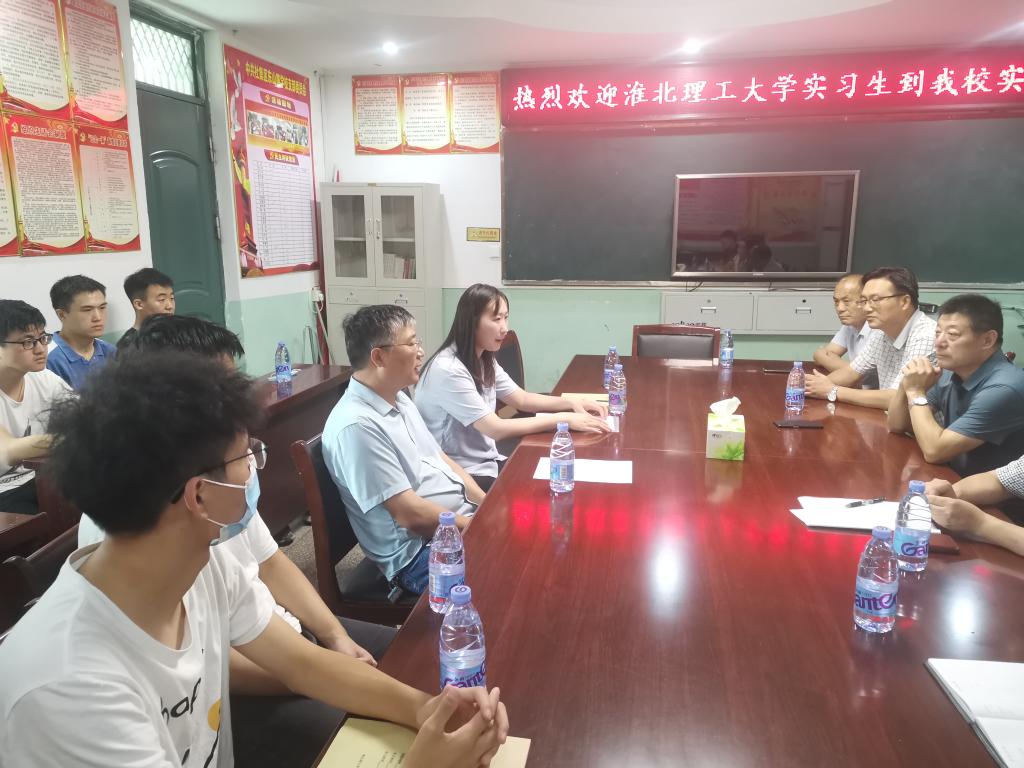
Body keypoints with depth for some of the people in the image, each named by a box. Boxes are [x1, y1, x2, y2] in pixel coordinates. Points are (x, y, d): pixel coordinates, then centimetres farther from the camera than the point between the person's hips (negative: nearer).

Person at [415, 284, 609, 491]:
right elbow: (496, 429, -26)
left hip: (487, 462, 8)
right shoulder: (448, 370, -24)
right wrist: (564, 419, -23)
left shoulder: (485, 361, 5)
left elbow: (522, 399, 13)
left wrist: (572, 403, -3)